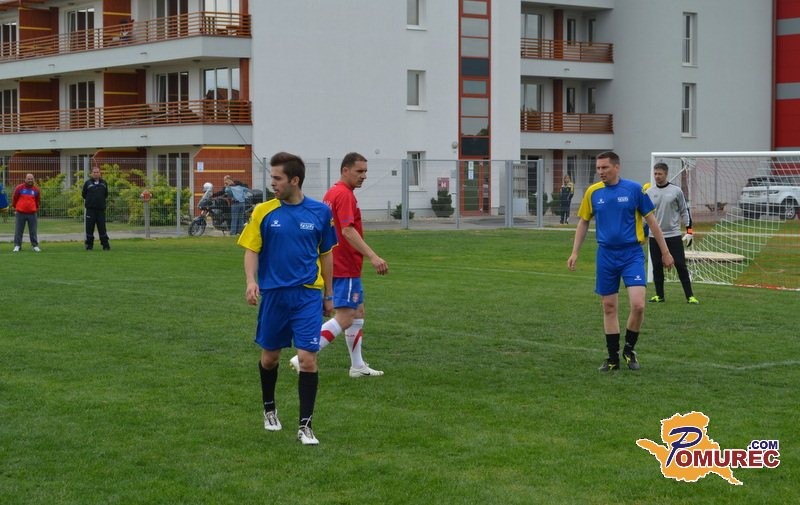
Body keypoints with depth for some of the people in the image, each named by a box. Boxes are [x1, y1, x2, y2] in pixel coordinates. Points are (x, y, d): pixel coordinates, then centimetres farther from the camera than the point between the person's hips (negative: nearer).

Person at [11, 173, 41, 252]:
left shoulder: (36, 189, 5)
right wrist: (15, 208, 16)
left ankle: (35, 246, 8)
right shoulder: (19, 188, -1)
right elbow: (14, 198, 10)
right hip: (20, 213, -1)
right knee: (18, 230, 1)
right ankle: (17, 246, 6)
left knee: (33, 231, 3)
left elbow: (38, 200, 19)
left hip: (32, 213, 1)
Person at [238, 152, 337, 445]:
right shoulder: (264, 211, -1)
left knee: (308, 359, -9)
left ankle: (305, 426, 0)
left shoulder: (320, 212, 0)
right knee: (270, 356, 14)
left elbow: (326, 254, 10)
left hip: (308, 295, -1)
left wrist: (328, 295, 12)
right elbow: (251, 250, 0)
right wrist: (251, 281, -19)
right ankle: (269, 409, 39)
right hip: (273, 296, 1)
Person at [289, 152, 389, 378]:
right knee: (344, 318, -11)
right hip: (346, 268, -11)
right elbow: (348, 230, -26)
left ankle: (357, 366, 21)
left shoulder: (332, 193, 14)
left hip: (342, 264, 11)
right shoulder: (344, 194, -17)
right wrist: (373, 256, -31)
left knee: (358, 312, 16)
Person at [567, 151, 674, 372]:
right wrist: (574, 252, 6)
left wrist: (665, 251, 2)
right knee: (609, 307, 7)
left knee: (638, 305, -14)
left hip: (632, 254, -3)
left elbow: (651, 221, 1)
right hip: (606, 255, 3)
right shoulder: (593, 192, 2)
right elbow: (583, 223, 13)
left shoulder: (634, 189, -6)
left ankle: (629, 349, 9)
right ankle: (613, 357, 17)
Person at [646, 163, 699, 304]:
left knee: (681, 266, -3)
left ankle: (690, 296, 0)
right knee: (657, 266, 6)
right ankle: (659, 296, 16)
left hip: (674, 235, -2)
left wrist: (689, 231, 0)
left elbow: (684, 211, 5)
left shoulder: (676, 191, 0)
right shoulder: (649, 192, 5)